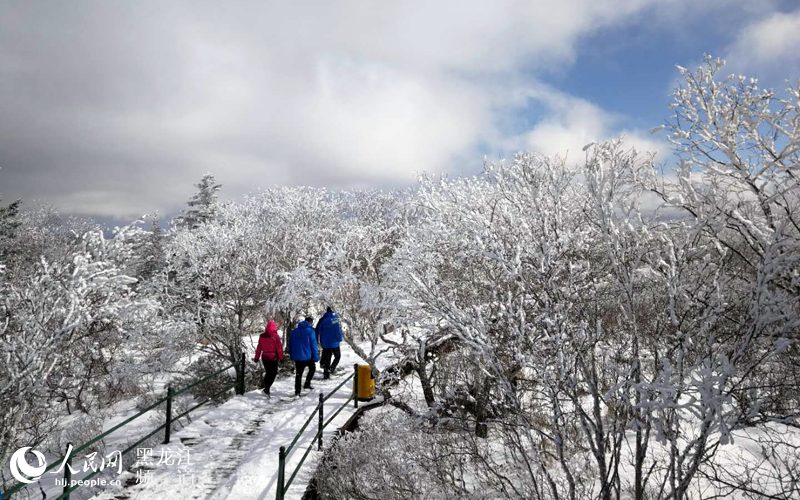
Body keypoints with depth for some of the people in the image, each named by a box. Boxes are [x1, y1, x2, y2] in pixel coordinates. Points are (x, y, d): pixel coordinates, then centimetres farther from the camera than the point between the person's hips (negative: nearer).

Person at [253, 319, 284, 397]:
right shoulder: (275, 336, -13)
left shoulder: (262, 336, 2)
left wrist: (257, 357, 17)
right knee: (273, 373, 2)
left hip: (264, 357, 5)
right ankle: (267, 388, -11)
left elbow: (259, 347, 9)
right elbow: (279, 348, -10)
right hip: (273, 358, -5)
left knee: (268, 373, 18)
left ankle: (266, 388, 23)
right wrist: (281, 357, -2)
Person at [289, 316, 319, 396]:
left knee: (298, 374, 11)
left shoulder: (295, 331, 9)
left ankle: (297, 391, 7)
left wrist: (291, 355, 20)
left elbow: (290, 344, 13)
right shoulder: (310, 331, -8)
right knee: (312, 368, 20)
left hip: (297, 356, 5)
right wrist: (316, 356, -6)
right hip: (307, 356, -4)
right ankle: (307, 383, 8)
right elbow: (313, 344, -11)